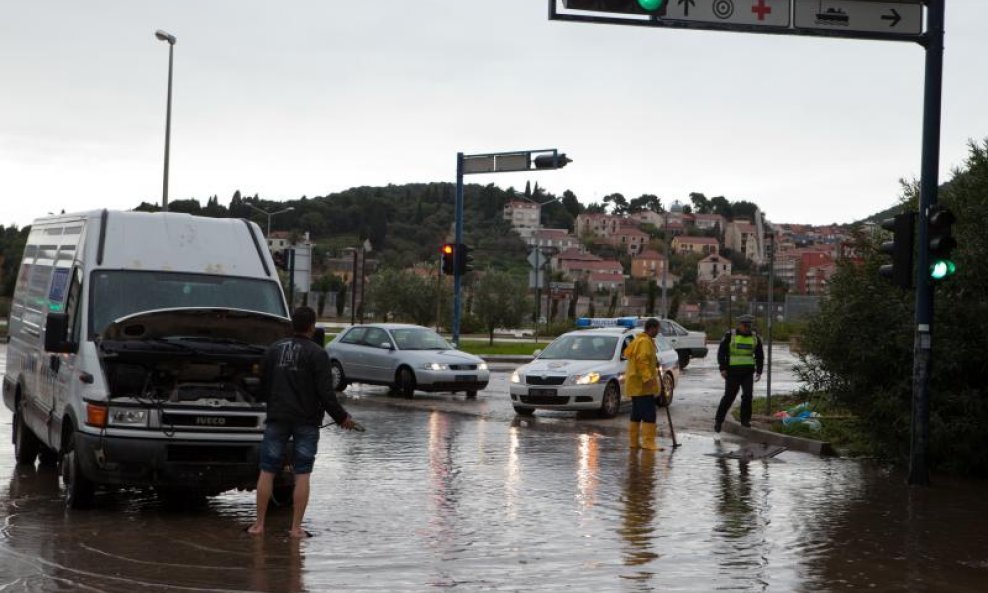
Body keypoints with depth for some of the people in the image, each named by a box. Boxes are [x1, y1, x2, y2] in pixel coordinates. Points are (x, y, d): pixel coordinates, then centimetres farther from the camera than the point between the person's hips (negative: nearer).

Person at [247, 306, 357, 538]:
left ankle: (259, 524, 7)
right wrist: (342, 417, 0)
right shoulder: (316, 354, -9)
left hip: (277, 418, 3)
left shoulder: (274, 349, 5)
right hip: (306, 422, -3)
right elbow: (326, 392, -11)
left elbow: (263, 385, 12)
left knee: (267, 471, 7)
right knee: (302, 475, 2)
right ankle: (296, 527, 1)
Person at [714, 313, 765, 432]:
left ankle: (745, 419, 3)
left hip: (748, 372, 3)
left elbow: (760, 355, 17)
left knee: (747, 395, -9)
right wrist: (723, 368, -8)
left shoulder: (755, 337, 8)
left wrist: (759, 371, 9)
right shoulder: (730, 336, -2)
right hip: (733, 372, -3)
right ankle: (718, 420, 8)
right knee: (729, 396, -2)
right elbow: (721, 352, -1)